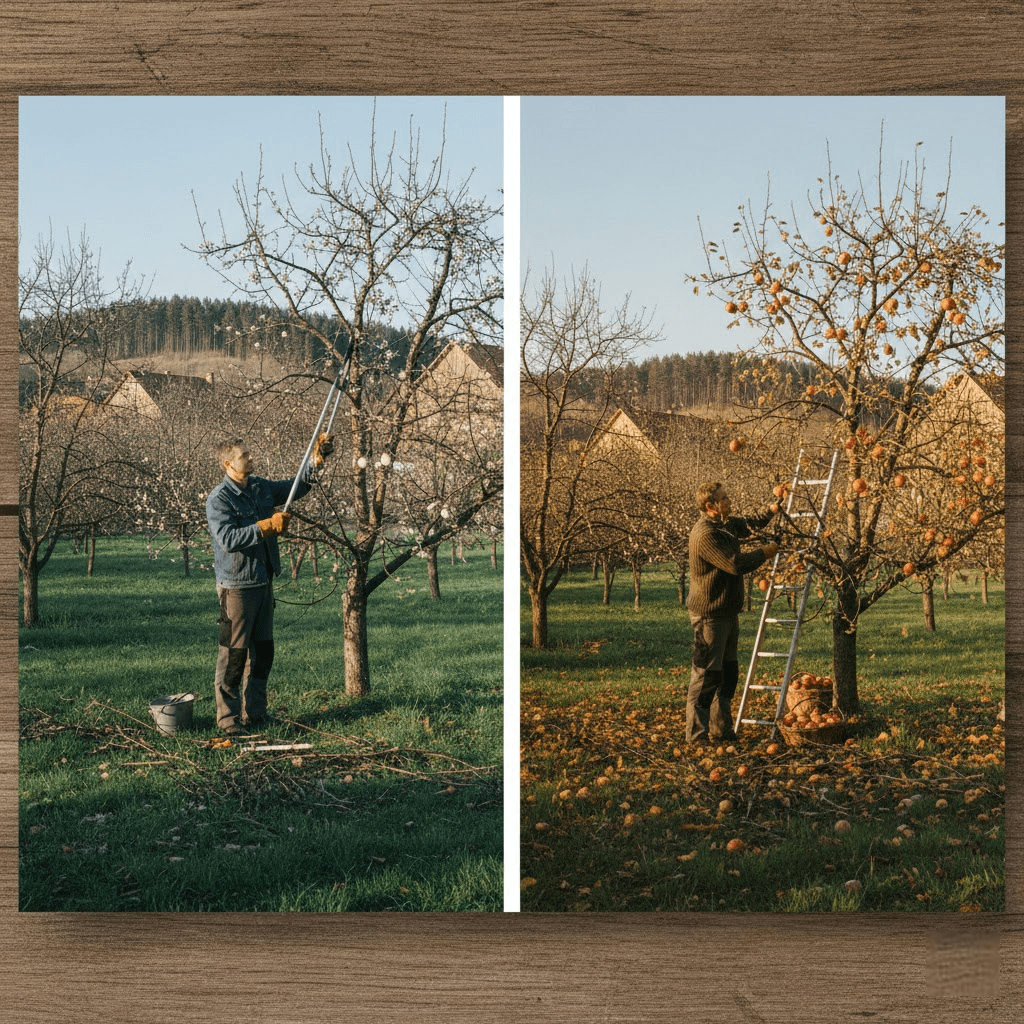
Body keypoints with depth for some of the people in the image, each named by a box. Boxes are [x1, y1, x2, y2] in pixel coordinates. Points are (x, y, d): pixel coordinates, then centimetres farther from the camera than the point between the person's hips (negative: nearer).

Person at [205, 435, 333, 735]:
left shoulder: (260, 488, 8)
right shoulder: (219, 499, -15)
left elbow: (296, 487, 22)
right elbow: (228, 539, -26)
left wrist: (316, 459, 10)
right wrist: (267, 526, -27)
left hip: (263, 582, 8)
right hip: (236, 585, -8)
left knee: (262, 653, 14)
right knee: (233, 654, -6)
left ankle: (254, 713, 25)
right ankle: (228, 718, 1)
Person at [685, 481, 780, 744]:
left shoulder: (725, 525, 10)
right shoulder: (704, 534, -21)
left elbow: (747, 525, 31)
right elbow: (736, 564, -25)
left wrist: (771, 512, 17)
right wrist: (766, 552, -11)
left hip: (727, 612, 10)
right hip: (709, 615, -10)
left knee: (728, 673, 16)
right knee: (706, 675, -6)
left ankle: (721, 729, 25)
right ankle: (696, 733, -1)